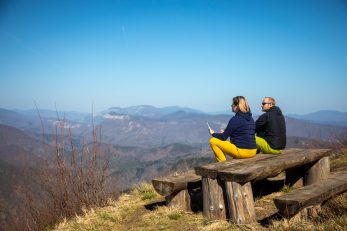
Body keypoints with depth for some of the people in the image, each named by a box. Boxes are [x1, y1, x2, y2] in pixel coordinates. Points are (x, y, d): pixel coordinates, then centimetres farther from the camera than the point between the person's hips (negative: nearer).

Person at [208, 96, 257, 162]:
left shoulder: (235, 119, -13)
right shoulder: (251, 118, 11)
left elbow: (224, 137, -9)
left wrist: (213, 133, 10)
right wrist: (225, 133, 23)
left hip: (242, 151, -9)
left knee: (213, 141, -1)